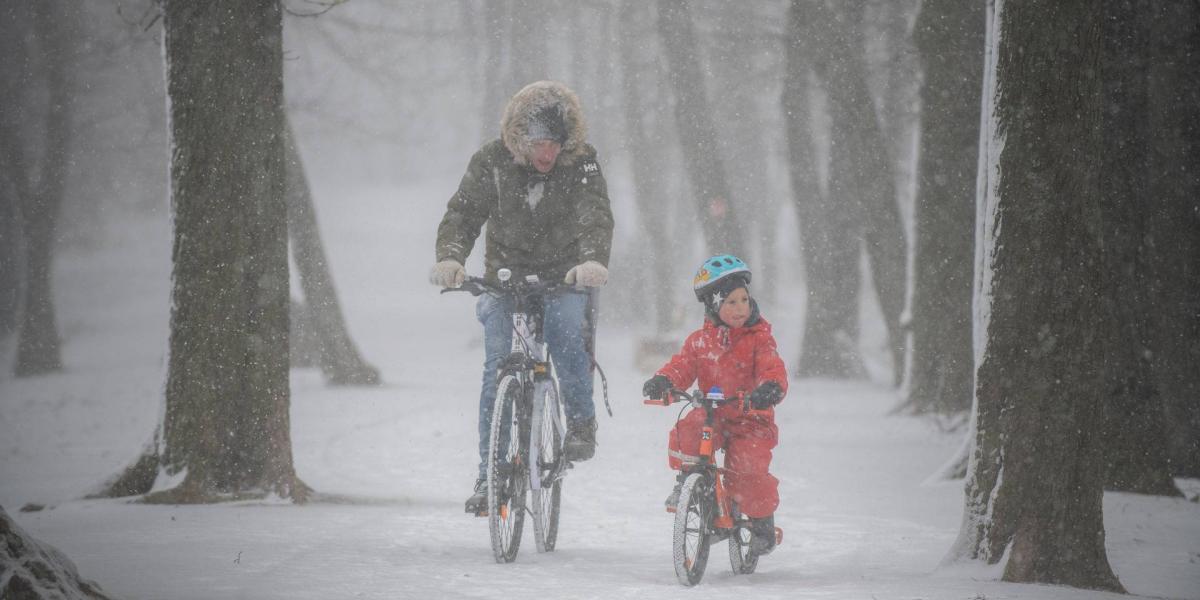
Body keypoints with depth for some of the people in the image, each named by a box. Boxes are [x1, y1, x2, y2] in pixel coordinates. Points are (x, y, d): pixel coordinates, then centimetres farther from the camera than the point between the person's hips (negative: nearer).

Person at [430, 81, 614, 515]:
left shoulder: (581, 162, -13)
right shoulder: (492, 161, -10)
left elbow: (596, 217, -25)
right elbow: (463, 213, -13)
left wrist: (594, 260, -46)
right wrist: (449, 258, -35)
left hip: (564, 278, -1)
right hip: (505, 276, 1)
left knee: (567, 338, -30)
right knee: (497, 368, -11)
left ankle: (581, 420, -4)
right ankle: (490, 474, -5)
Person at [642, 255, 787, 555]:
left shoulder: (758, 338, -3)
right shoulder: (700, 341, 6)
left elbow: (772, 367, -16)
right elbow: (682, 366, -2)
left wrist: (771, 387, -40)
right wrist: (662, 381, -25)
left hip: (751, 419, -2)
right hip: (711, 415, 2)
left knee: (748, 467, -22)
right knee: (685, 432, -30)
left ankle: (762, 521, 3)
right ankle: (687, 479, -2)